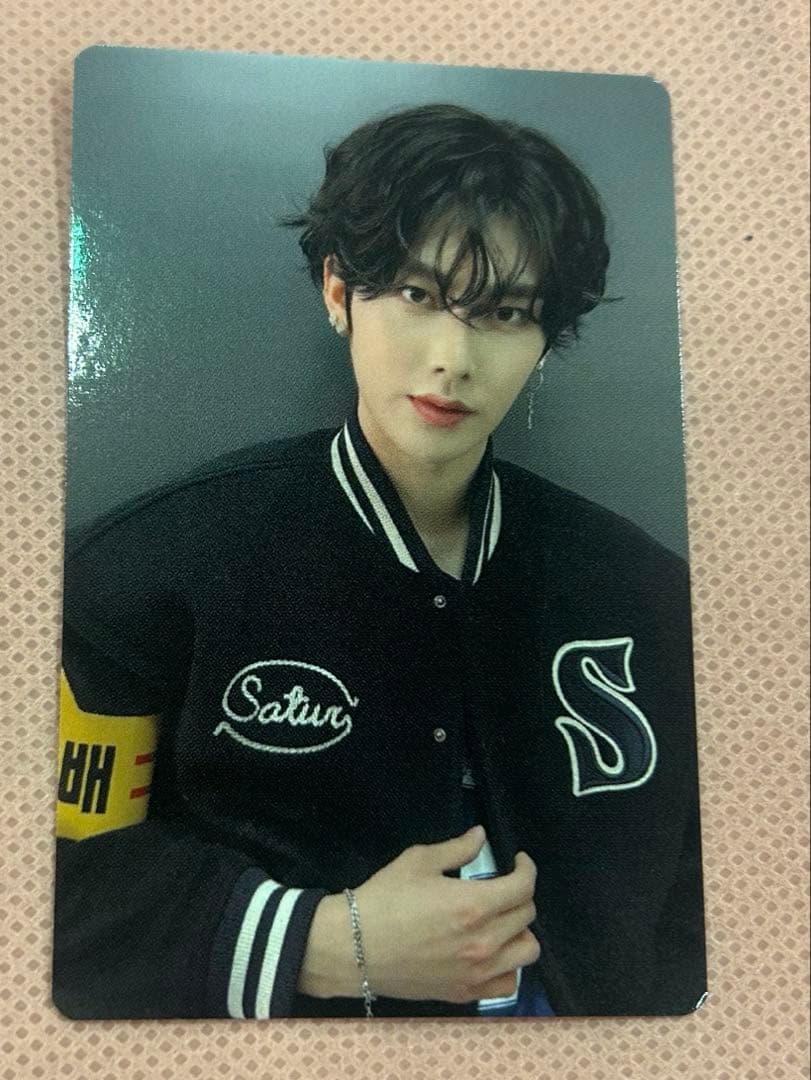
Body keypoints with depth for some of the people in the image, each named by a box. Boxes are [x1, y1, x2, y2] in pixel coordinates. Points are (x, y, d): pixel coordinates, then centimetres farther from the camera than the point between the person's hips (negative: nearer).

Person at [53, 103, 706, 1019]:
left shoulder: (642, 590, -2)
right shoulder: (160, 565, -12)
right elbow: (68, 872, -8)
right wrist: (325, 946, -14)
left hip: (576, 1005, 3)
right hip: (292, 996, -2)